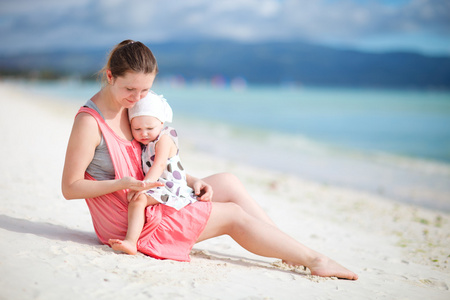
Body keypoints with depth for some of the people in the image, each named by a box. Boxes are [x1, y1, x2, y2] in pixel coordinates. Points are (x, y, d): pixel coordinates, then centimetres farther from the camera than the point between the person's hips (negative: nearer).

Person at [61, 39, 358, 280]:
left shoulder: (129, 107, 6)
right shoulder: (89, 122, -20)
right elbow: (70, 187, -19)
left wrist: (192, 180, -1)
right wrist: (124, 183, -29)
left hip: (147, 203, 9)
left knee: (229, 182, 3)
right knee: (234, 216, -7)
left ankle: (290, 252, 3)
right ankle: (314, 260, 0)